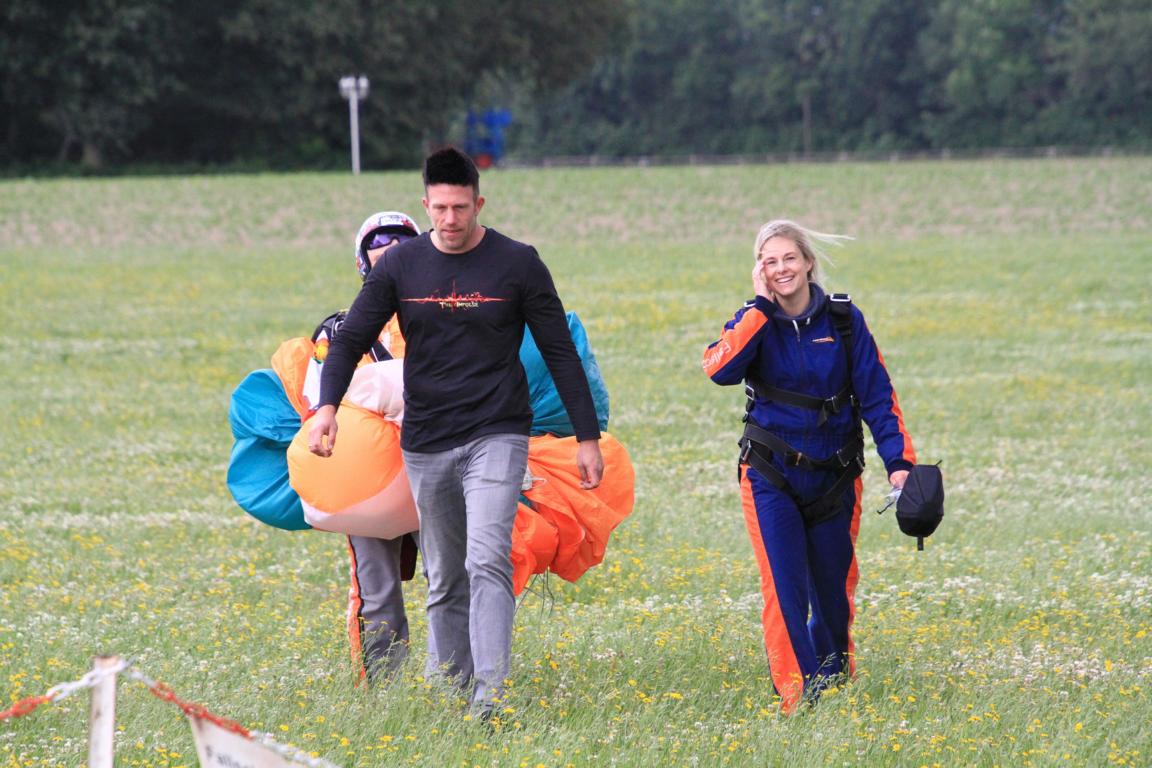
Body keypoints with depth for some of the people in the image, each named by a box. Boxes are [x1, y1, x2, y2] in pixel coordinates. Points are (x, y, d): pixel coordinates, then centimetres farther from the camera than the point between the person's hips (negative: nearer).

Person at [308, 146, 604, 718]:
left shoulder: (517, 265, -4)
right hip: (425, 444, 3)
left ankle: (489, 698, -25)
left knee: (486, 563, -19)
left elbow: (560, 354, 1)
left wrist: (587, 437, 0)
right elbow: (352, 339, 3)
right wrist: (327, 406, -15)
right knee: (444, 580, 10)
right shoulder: (399, 266, 2)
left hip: (496, 438, -3)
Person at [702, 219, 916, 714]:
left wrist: (898, 461, -13)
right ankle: (797, 695, -12)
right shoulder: (753, 321, -3)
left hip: (834, 477, 1)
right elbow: (721, 369, -24)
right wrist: (761, 306, -21)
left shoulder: (843, 320, -3)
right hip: (771, 477, -1)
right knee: (784, 588, -13)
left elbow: (877, 396, -3)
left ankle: (836, 682, 34)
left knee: (834, 590, 10)